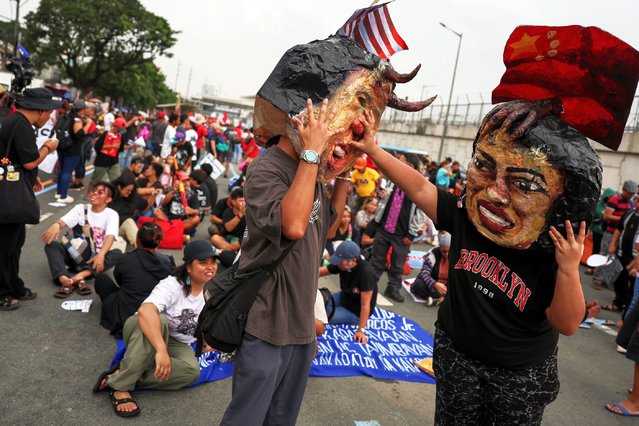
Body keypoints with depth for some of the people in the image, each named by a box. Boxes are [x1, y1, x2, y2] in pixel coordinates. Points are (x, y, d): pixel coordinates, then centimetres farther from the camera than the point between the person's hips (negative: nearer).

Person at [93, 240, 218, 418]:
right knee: (159, 321, -41)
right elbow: (145, 311, -45)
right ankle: (120, 386, -30)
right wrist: (161, 350, -53)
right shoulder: (172, 285, -25)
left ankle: (122, 375, -24)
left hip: (176, 344, 4)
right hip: (143, 331, -4)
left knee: (192, 370, -30)